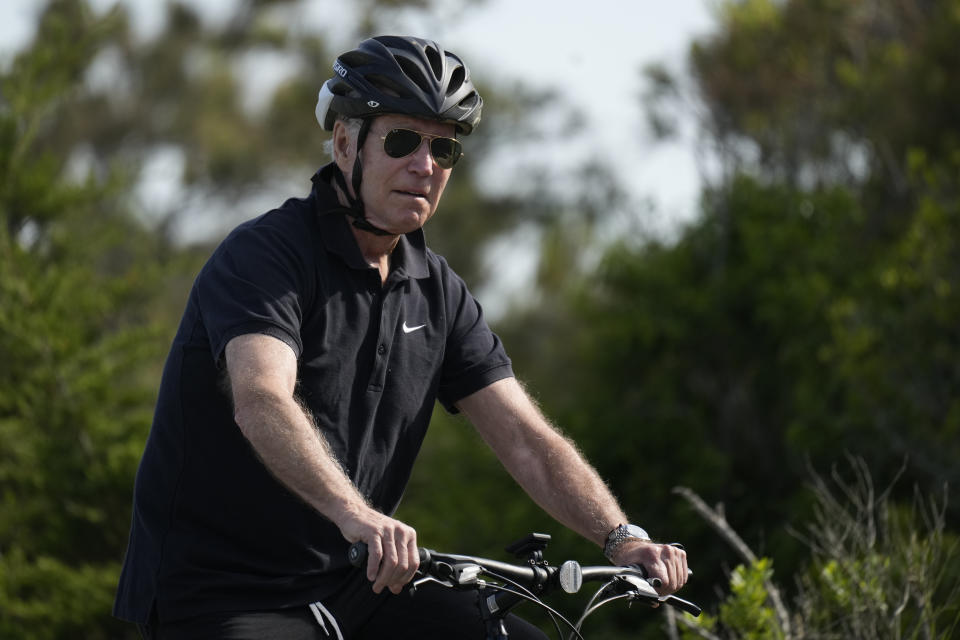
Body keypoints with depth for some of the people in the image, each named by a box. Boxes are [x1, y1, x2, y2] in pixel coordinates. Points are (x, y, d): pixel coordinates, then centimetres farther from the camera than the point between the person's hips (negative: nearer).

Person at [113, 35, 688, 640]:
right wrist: (356, 515, -49)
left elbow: (526, 438, 2)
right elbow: (262, 403, -32)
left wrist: (624, 538, -15)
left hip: (350, 586, 7)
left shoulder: (438, 293, 8)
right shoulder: (264, 255, -14)